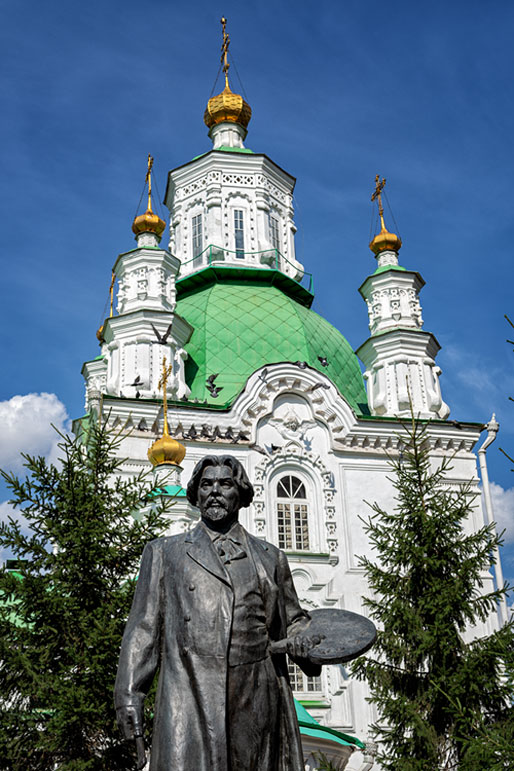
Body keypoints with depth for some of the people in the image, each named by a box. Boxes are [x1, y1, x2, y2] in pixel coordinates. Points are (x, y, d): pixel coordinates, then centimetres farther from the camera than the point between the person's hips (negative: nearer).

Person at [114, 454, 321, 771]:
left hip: (256, 705, 2)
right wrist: (129, 695, 2)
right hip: (190, 701, -2)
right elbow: (143, 627, 12)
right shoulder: (164, 552, 17)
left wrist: (300, 638, 1)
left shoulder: (270, 557, 21)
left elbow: (291, 620, 25)